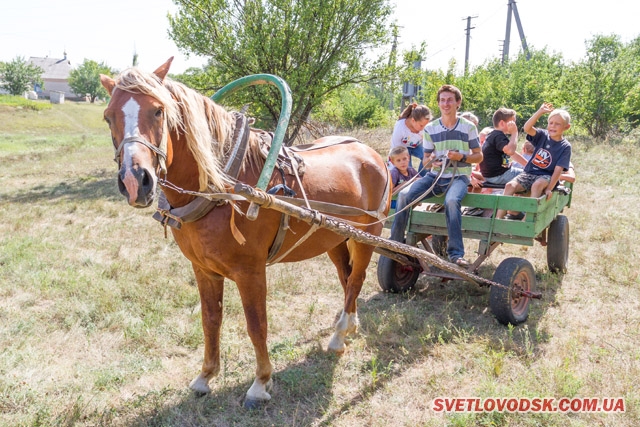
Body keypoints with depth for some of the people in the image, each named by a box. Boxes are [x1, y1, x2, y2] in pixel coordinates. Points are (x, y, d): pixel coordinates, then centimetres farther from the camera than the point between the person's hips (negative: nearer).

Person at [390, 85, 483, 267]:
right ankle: (395, 243, -9)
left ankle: (456, 254, -30)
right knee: (404, 194, -21)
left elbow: (479, 156, 5)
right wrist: (431, 161, -11)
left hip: (458, 177, -3)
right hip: (435, 175, 3)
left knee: (451, 201, -37)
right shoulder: (430, 128, 7)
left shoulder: (468, 127, 1)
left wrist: (461, 157, -15)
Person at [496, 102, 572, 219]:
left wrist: (549, 188, -21)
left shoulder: (565, 147, -3)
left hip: (546, 176, -3)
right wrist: (540, 112, -20)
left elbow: (558, 169, -11)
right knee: (510, 185, -22)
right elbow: (527, 128, -13)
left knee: (537, 185, -38)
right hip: (529, 172, 4)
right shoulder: (542, 135, 6)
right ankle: (498, 218, -27)